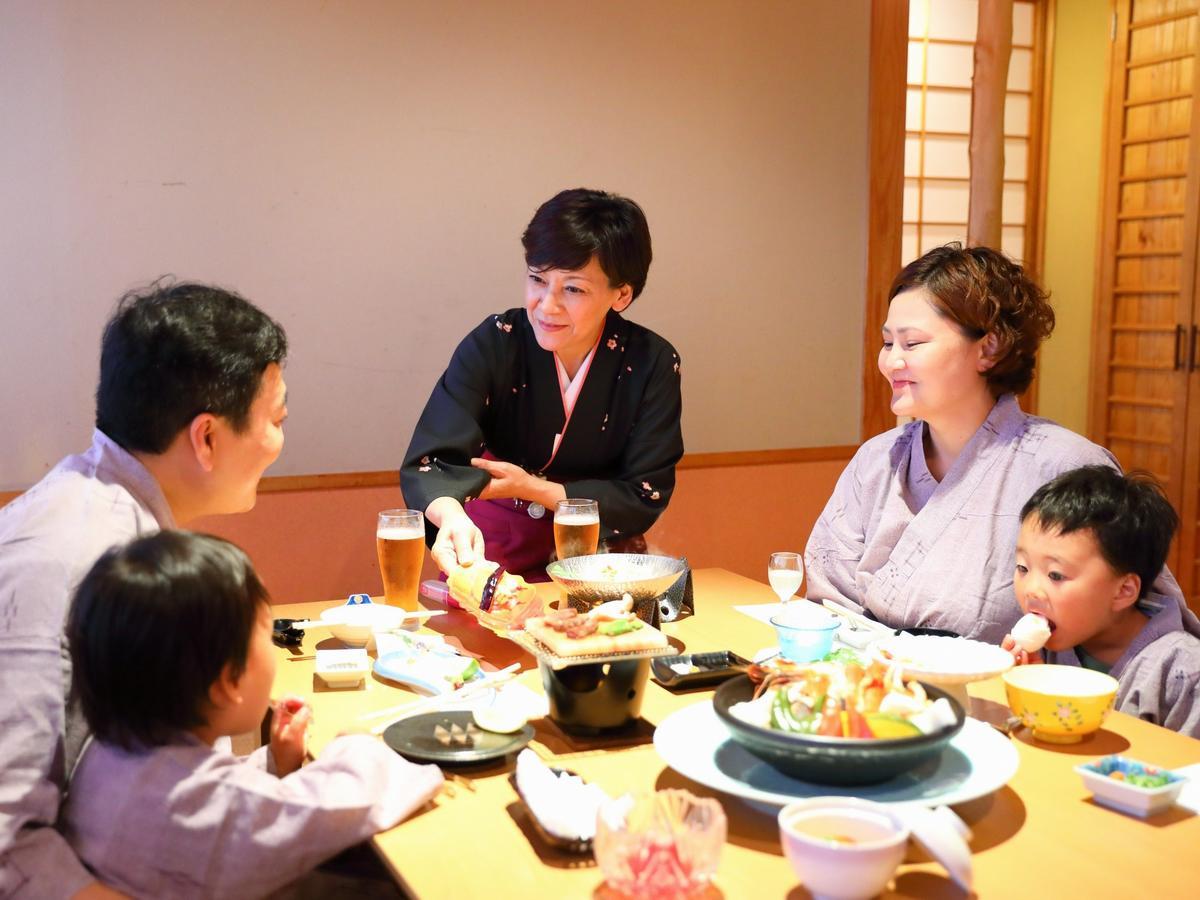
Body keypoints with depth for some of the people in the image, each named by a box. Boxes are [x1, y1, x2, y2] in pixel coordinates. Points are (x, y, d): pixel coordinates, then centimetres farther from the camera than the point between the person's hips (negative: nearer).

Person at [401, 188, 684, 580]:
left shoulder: (652, 364, -10)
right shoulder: (493, 345, -13)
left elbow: (644, 497, -7)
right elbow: (430, 461, -24)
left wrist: (532, 488, -16)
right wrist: (452, 517, -46)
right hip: (496, 544, 0)